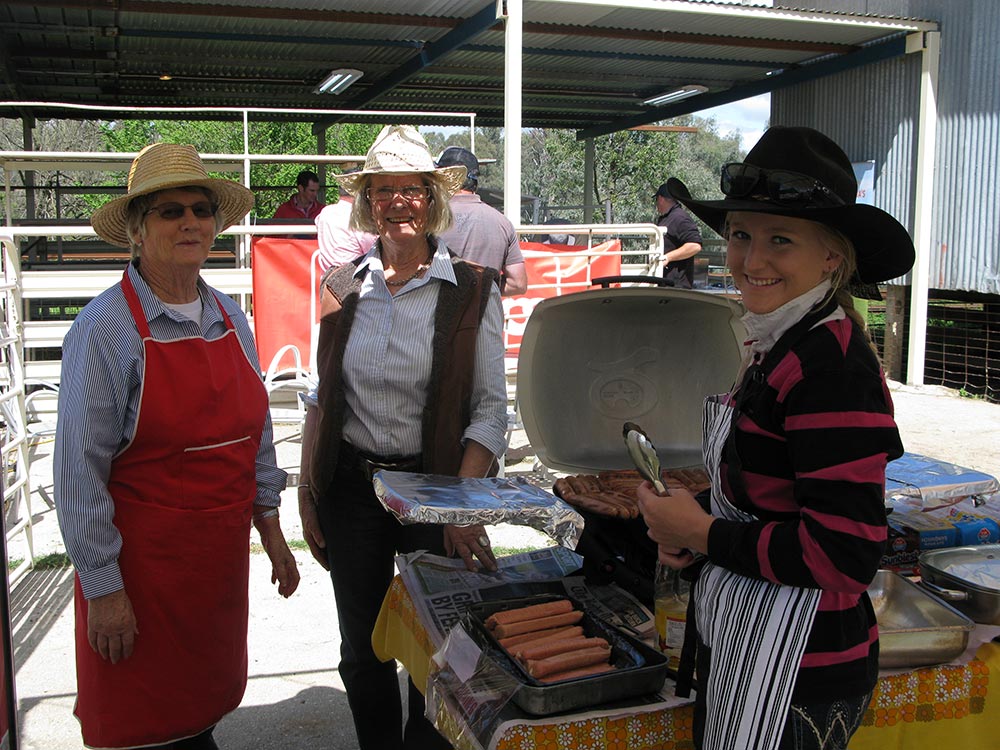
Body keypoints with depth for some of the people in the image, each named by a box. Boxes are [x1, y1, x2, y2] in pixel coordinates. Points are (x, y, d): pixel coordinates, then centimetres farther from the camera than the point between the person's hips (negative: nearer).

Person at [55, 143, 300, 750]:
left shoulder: (230, 318, 5)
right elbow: (80, 468, -14)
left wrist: (271, 532, 12)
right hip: (142, 556, -5)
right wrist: (102, 587, -13)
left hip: (223, 551, 5)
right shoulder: (107, 326, -14)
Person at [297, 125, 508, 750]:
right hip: (350, 486, 3)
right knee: (362, 651, 16)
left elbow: (491, 409, -8)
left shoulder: (471, 290, -7)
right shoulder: (345, 288, 3)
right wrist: (308, 491, 5)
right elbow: (322, 399, 9)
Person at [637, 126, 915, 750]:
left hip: (796, 671, -9)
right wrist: (695, 531, 0)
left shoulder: (832, 365, -23)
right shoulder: (776, 346, 7)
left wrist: (704, 534, -17)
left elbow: (846, 552, -27)